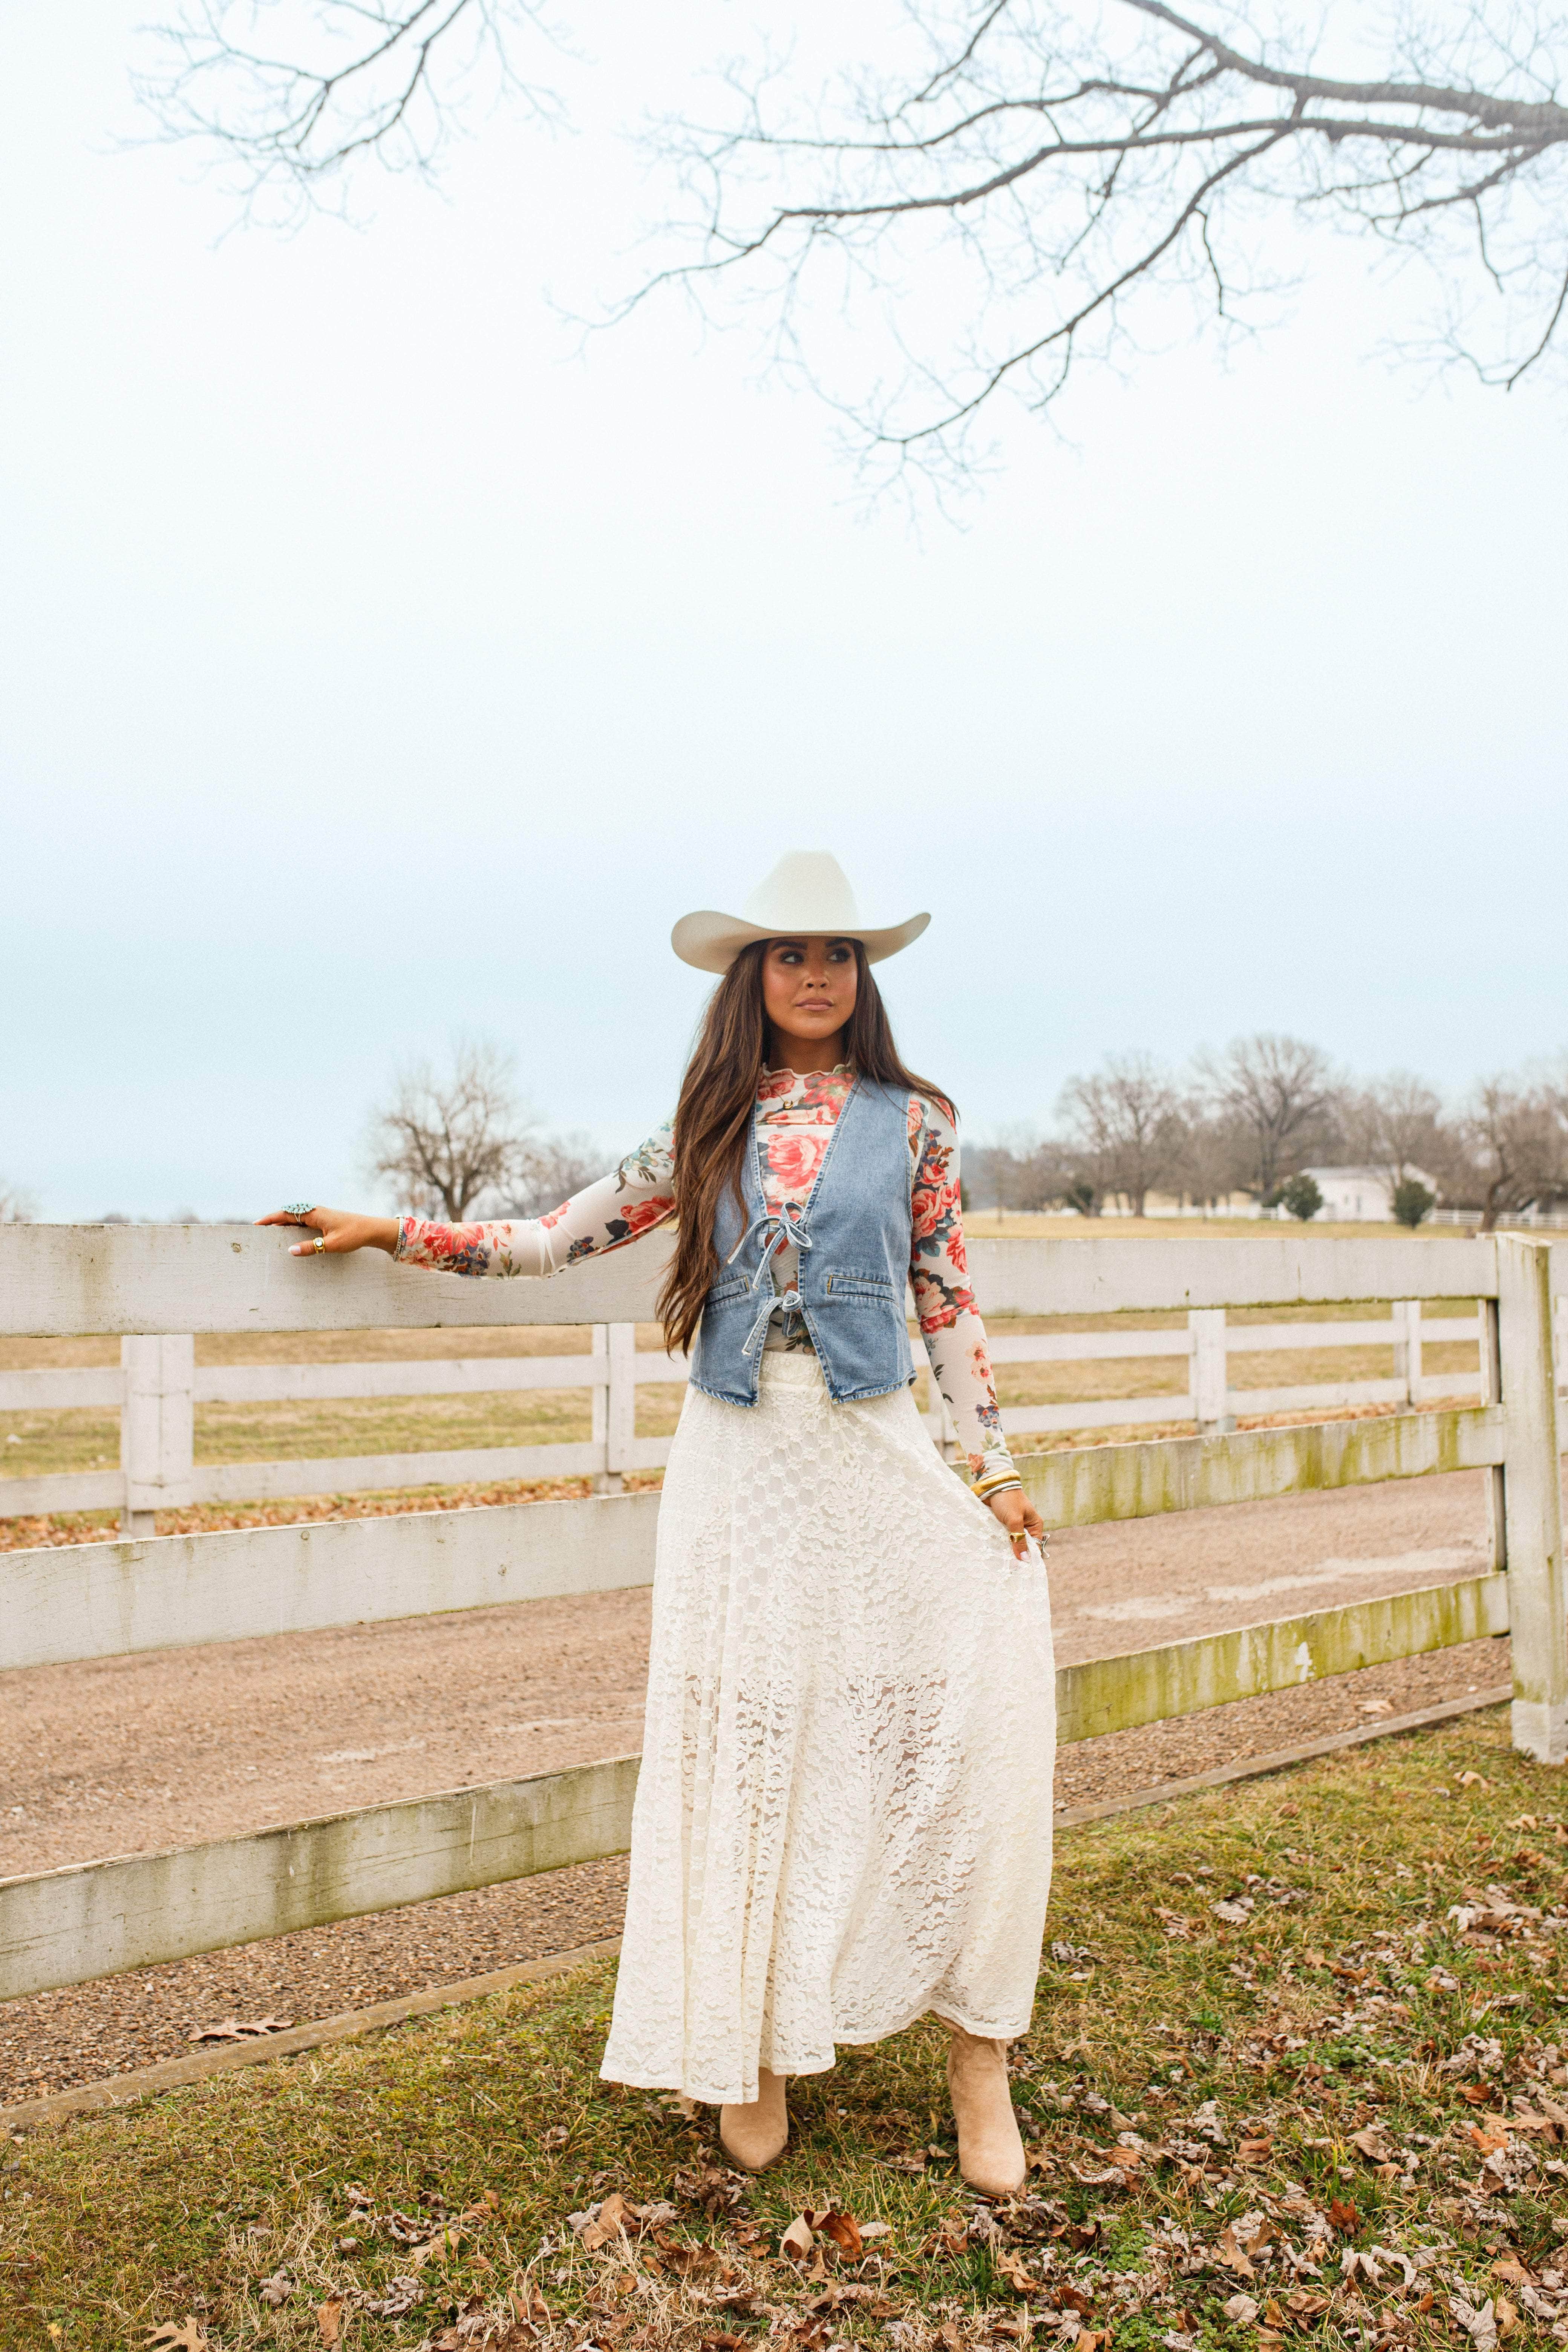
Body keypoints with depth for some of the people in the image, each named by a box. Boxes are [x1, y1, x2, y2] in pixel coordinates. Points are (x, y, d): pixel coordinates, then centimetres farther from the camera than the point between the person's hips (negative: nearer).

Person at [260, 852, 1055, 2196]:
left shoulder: (913, 1122, 4)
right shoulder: (710, 1128, 8)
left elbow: (949, 1304, 5)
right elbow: (559, 1239, 12)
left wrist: (994, 1463, 0)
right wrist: (393, 1231, 10)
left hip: (874, 1456, -1)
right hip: (739, 1465, 2)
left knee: (947, 1724, -7)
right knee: (745, 1743, 6)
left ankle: (977, 2048, 8)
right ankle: (755, 2050, 21)